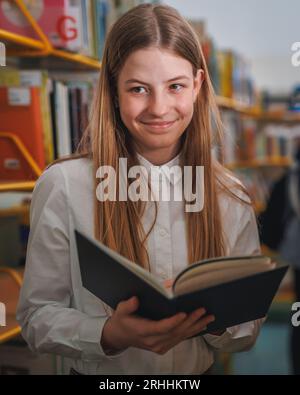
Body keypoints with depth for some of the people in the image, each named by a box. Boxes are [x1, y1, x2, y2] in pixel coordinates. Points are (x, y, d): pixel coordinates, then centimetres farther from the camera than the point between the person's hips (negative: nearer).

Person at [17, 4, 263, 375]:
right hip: (99, 373, -2)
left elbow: (248, 332, 2)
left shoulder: (231, 198, -3)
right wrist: (110, 334, -23)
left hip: (198, 373, 2)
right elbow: (37, 317, -7)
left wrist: (213, 318, -17)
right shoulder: (62, 185, -12)